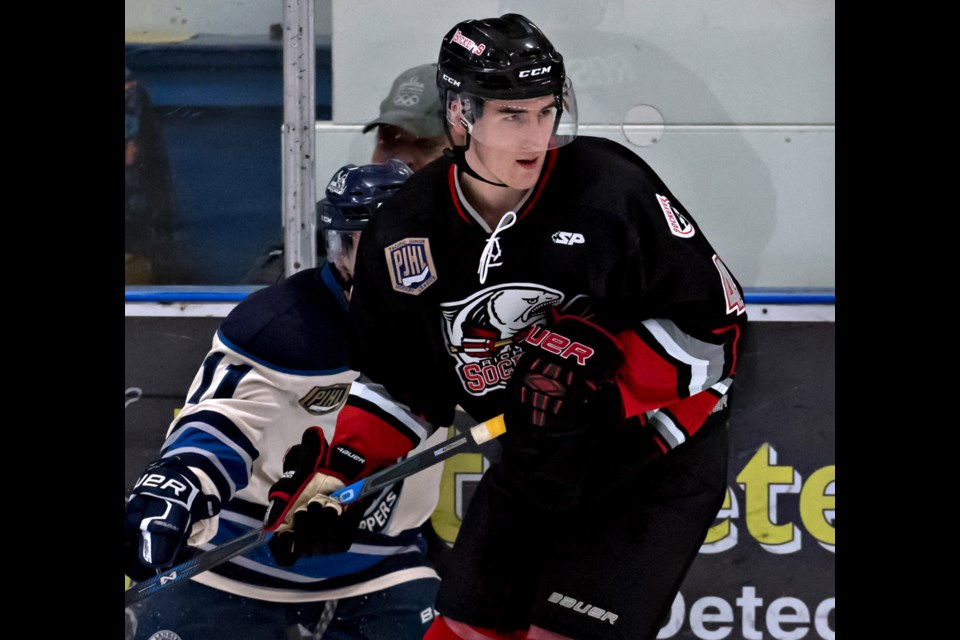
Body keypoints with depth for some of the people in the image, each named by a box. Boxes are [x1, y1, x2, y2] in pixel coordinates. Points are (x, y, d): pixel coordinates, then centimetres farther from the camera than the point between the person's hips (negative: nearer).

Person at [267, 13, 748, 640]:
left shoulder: (612, 188, -20)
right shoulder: (405, 236, -5)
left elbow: (717, 323, -15)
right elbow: (395, 382, 7)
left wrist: (599, 360, -26)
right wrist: (339, 474, -6)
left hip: (661, 462, -5)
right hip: (537, 464, 5)